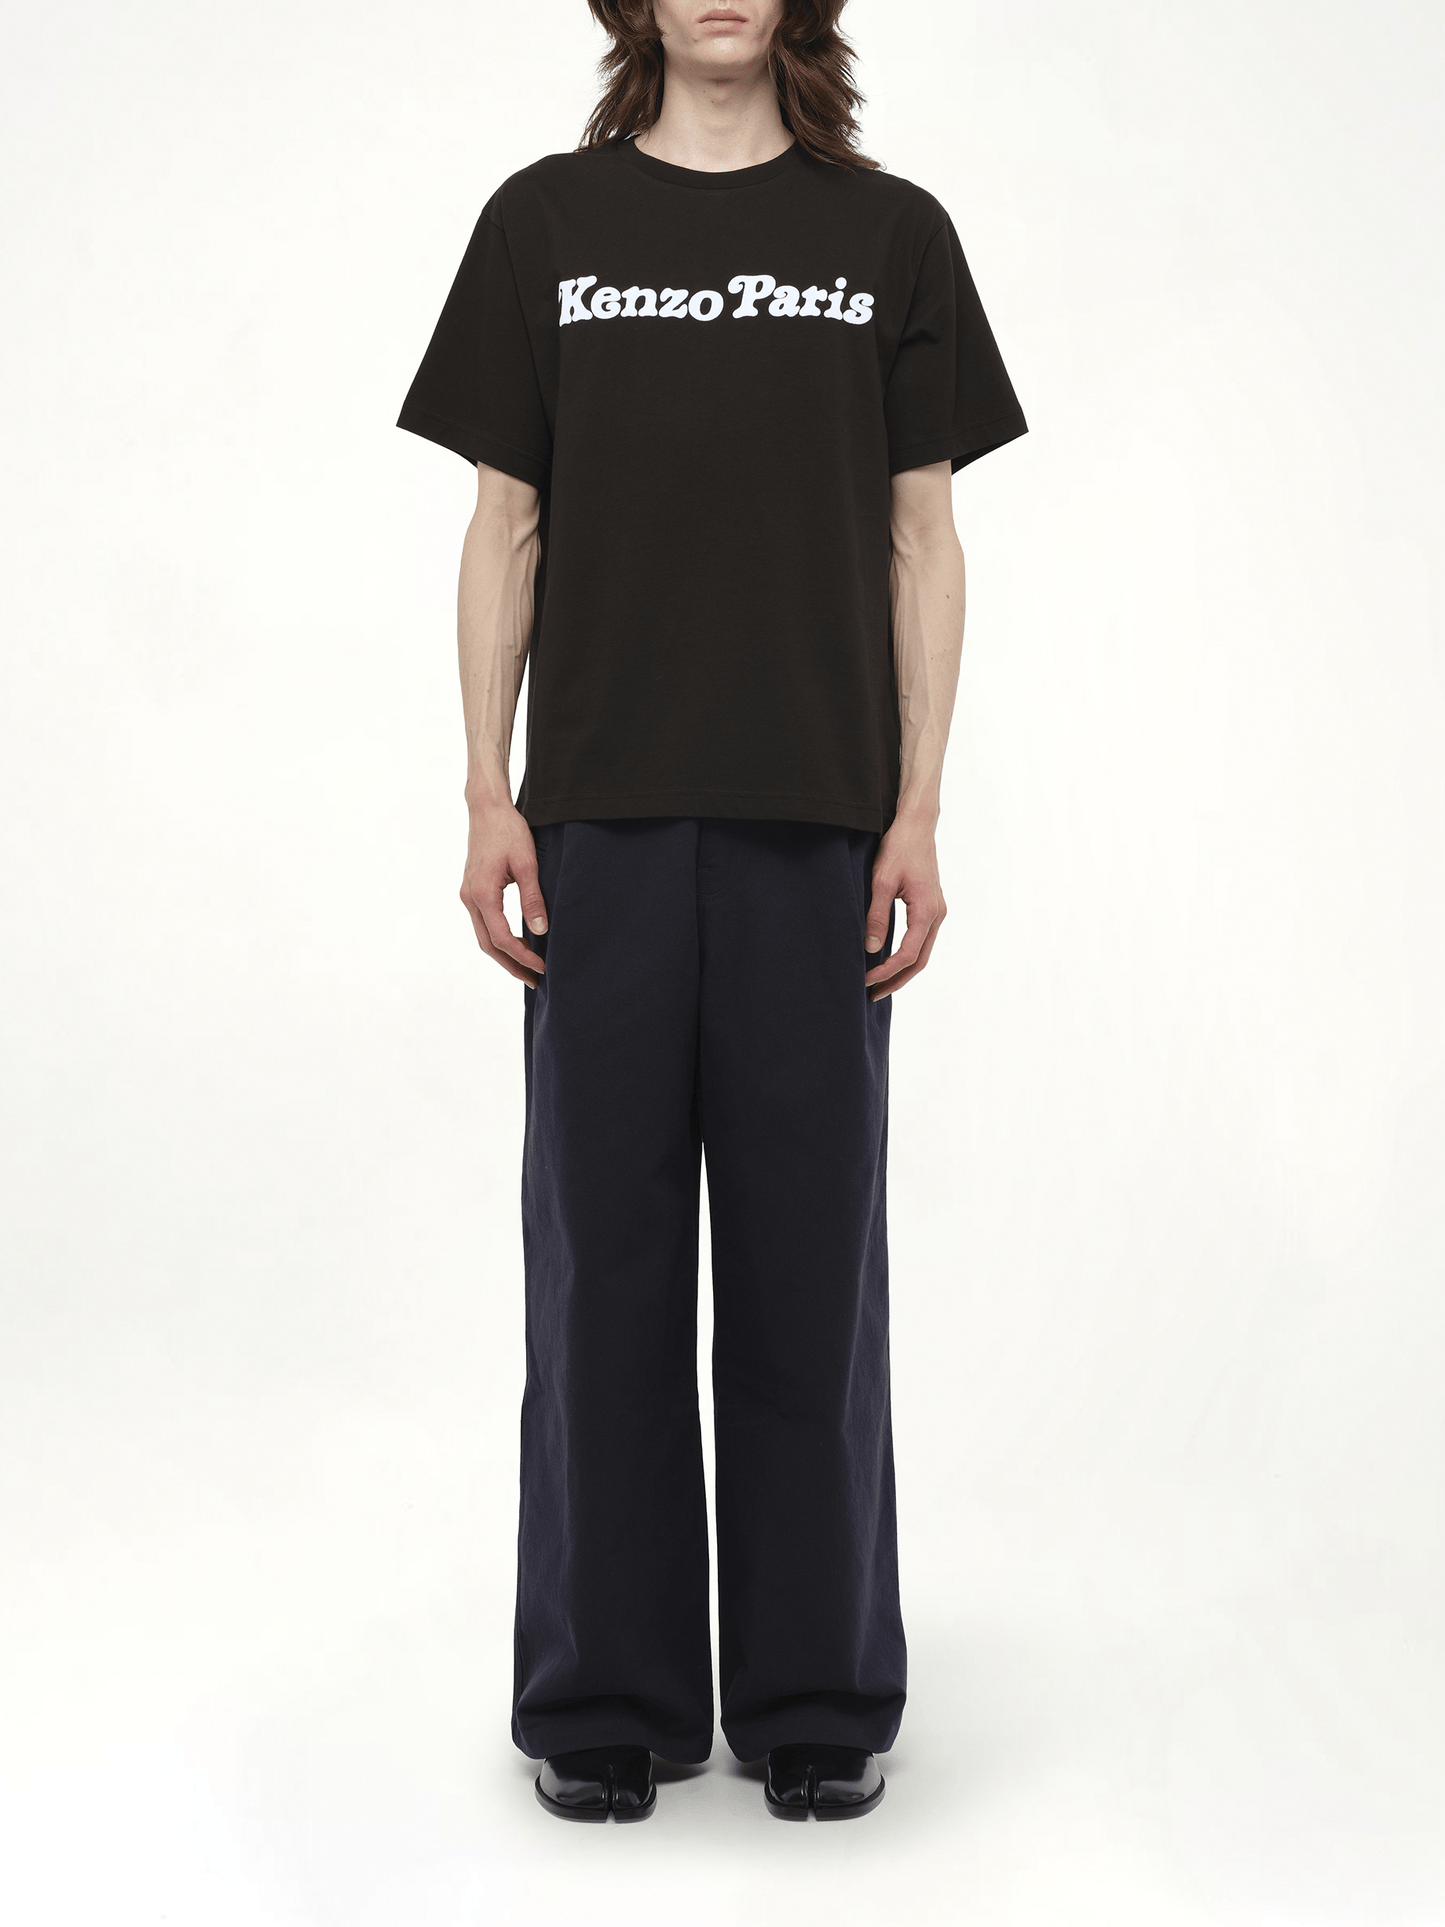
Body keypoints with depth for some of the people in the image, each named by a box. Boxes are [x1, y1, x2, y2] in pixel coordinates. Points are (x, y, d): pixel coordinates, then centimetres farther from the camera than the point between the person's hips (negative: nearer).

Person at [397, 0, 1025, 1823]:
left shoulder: (891, 233, 7)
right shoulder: (546, 221, 7)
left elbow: (923, 539, 5)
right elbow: (506, 528, 6)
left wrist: (919, 814, -2)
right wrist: (490, 800, -2)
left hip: (814, 822, 0)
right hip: (601, 820, 0)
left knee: (810, 1256, 5)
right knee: (602, 1255, 4)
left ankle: (820, 1701, 18)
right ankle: (604, 1700, 17)